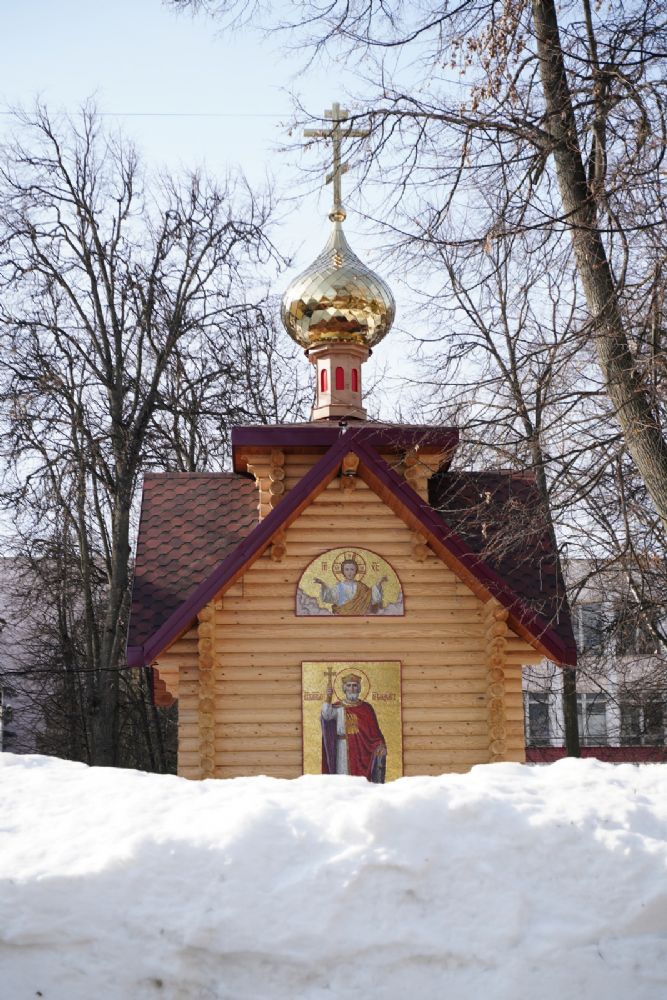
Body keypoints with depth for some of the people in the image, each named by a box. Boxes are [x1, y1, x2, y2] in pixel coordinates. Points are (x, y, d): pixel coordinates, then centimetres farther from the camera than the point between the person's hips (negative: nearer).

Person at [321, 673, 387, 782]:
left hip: (362, 750, 1)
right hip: (344, 750, -1)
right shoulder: (337, 707, 7)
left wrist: (381, 746, -11)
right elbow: (327, 715, -14)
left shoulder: (366, 708, 9)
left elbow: (375, 731, 5)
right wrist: (328, 698, -27)